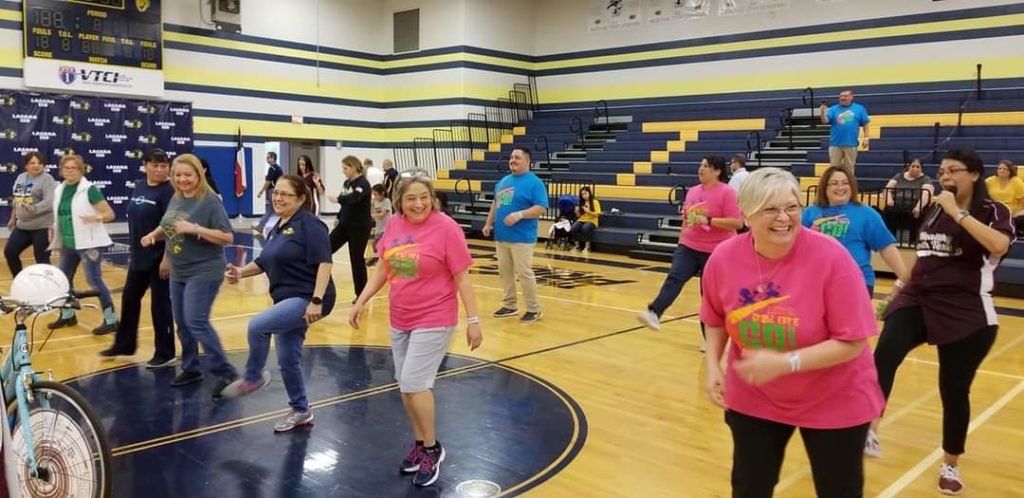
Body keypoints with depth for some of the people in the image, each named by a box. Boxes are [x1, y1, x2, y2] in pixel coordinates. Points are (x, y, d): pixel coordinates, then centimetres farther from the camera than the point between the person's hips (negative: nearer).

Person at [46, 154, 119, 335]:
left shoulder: (90, 189, -12)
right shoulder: (59, 190, 9)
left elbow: (110, 214, -15)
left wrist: (95, 218, -32)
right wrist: (54, 228, 7)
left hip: (89, 243, -8)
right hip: (68, 243, 8)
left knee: (94, 279, -11)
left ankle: (111, 320, -5)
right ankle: (67, 315, 33)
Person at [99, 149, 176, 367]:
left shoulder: (169, 191, -14)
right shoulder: (139, 186, 8)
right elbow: (135, 220, 16)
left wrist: (167, 258, -22)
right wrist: (133, 251, 17)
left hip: (160, 258, -8)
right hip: (139, 257, 8)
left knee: (160, 303, 1)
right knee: (129, 298, 17)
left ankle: (165, 353, 14)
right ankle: (124, 344, 35)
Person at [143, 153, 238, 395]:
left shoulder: (210, 201, -14)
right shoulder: (175, 199, 7)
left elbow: (228, 237, -19)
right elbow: (168, 227, 23)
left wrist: (195, 229, -26)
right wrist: (154, 234, 2)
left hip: (204, 272, -8)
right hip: (178, 273, 8)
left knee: (196, 322, -14)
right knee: (182, 324, 13)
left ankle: (226, 372, -6)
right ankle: (191, 369, 29)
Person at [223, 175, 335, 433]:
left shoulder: (309, 224, -13)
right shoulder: (278, 228, 14)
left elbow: (324, 263, -20)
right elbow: (266, 263, 23)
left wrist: (316, 300, -28)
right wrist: (241, 272, 4)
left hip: (307, 299, -9)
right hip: (287, 300, 9)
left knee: (258, 326, -25)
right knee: (287, 360, 13)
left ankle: (253, 377, -1)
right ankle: (300, 410, 29)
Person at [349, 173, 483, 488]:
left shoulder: (445, 228, -16)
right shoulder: (394, 225, -1)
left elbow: (462, 277, -13)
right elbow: (383, 269, 11)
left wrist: (473, 321, -13)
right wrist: (361, 301, 8)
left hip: (434, 320, -6)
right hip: (400, 319, 6)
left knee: (415, 383, -9)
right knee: (406, 385, 11)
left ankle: (432, 449, 12)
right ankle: (420, 444, 29)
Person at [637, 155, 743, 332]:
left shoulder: (727, 192, -10)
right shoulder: (692, 192, 10)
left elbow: (738, 223, -17)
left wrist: (709, 221, -24)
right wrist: (681, 243, 21)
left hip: (715, 252, -5)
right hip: (689, 247, 5)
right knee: (674, 278, -16)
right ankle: (654, 314, -30)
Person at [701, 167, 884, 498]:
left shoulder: (830, 257, -24)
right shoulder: (723, 258, -13)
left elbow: (853, 342, -21)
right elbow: (716, 320, 6)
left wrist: (784, 363, -29)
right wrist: (712, 365, -7)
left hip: (834, 403, -2)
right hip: (752, 399, 3)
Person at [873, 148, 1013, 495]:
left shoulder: (993, 211, -4)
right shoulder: (934, 210, 11)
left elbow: (999, 245, -27)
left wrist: (957, 212, -23)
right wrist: (902, 284, 24)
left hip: (967, 313, -3)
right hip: (918, 299, 4)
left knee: (954, 390, 6)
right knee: (885, 351, -27)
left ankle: (951, 465, 26)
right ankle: (869, 429, -34)